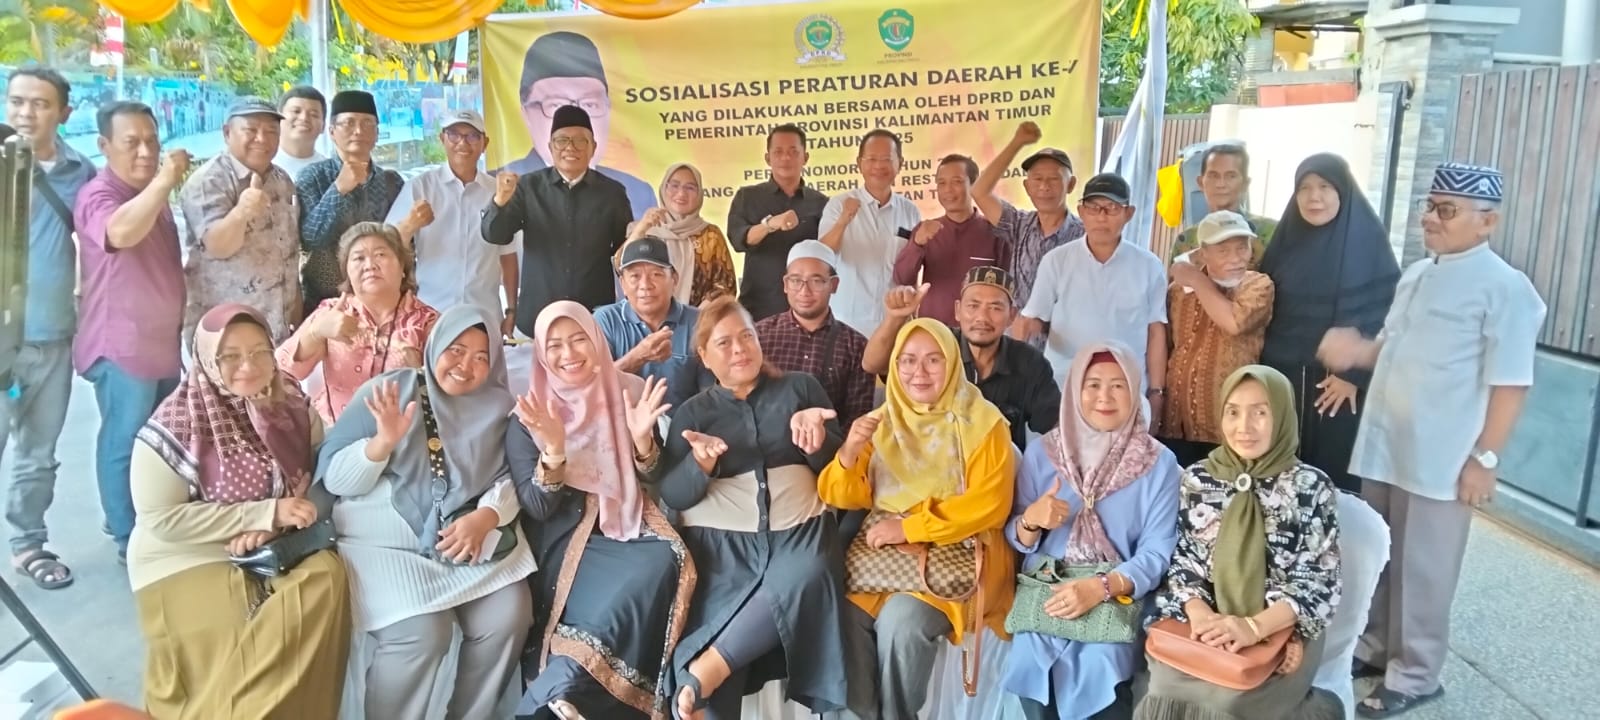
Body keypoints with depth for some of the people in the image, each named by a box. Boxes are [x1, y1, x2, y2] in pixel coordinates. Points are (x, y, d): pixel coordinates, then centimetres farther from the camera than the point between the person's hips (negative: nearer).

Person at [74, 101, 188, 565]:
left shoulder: (153, 195, 13)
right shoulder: (99, 195, -14)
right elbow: (120, 232, -39)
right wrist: (164, 181, -43)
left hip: (164, 342, 9)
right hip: (122, 346, -9)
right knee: (125, 443, -2)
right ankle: (129, 541, 8)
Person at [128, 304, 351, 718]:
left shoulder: (294, 409, 0)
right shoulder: (178, 422, -12)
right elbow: (161, 517, -15)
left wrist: (271, 527, -18)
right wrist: (267, 513, -20)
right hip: (188, 560, -4)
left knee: (328, 576, -23)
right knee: (237, 648, -25)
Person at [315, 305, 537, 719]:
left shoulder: (497, 406, 9)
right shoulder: (387, 391, 2)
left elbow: (513, 476, 1)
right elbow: (333, 479, -3)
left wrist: (486, 515, -19)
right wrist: (384, 441, -20)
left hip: (473, 540, 3)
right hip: (386, 544, -3)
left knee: (508, 618, -17)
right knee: (421, 634, -24)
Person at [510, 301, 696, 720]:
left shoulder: (630, 393, 4)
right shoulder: (531, 415, -1)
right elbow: (537, 508, -8)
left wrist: (642, 439, -15)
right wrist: (553, 451, -26)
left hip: (627, 524, 3)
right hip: (565, 537, -3)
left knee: (665, 562, -30)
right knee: (639, 581, -31)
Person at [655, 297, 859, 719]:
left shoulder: (800, 388, 15)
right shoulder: (693, 412, 14)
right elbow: (672, 495, 2)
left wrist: (816, 437, -13)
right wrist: (701, 461, -18)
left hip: (797, 533, 1)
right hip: (720, 543, 0)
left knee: (804, 579, -34)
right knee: (704, 638, -27)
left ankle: (710, 668, -28)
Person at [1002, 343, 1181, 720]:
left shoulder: (1159, 463, 1)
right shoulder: (1042, 452, 5)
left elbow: (1157, 553, -5)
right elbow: (1016, 540, 8)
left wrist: (1101, 587, -20)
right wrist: (1031, 521, -14)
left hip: (1119, 595, -2)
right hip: (1046, 589, 2)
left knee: (1098, 662, -23)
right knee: (1032, 653, -19)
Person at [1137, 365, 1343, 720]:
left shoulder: (1312, 486, 0)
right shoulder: (1196, 479, 7)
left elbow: (1319, 582, -5)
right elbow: (1182, 561, 7)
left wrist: (1254, 626, -20)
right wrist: (1199, 612, -15)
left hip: (1282, 631, -2)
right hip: (1207, 624, 2)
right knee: (1168, 683, -27)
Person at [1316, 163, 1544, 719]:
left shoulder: (1504, 288, -11)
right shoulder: (1416, 275, 12)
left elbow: (1510, 383, -13)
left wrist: (1485, 457, -16)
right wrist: (1357, 352, 0)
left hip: (1440, 459, -7)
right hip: (1383, 447, 7)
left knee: (1421, 569, 3)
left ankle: (1413, 675, 18)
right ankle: (1375, 649, 32)